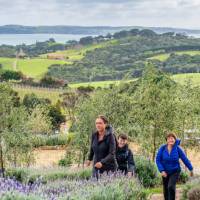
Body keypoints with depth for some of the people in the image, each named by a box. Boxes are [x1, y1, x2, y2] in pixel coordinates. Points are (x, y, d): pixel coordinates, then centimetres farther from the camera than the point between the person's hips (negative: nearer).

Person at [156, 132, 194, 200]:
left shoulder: (177, 148, -15)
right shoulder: (162, 148, -13)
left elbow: (185, 159, -5)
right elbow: (158, 160, -10)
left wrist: (191, 169, 4)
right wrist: (162, 171, -19)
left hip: (175, 172, -2)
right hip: (165, 172, 2)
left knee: (171, 187, -23)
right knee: (166, 190, 11)